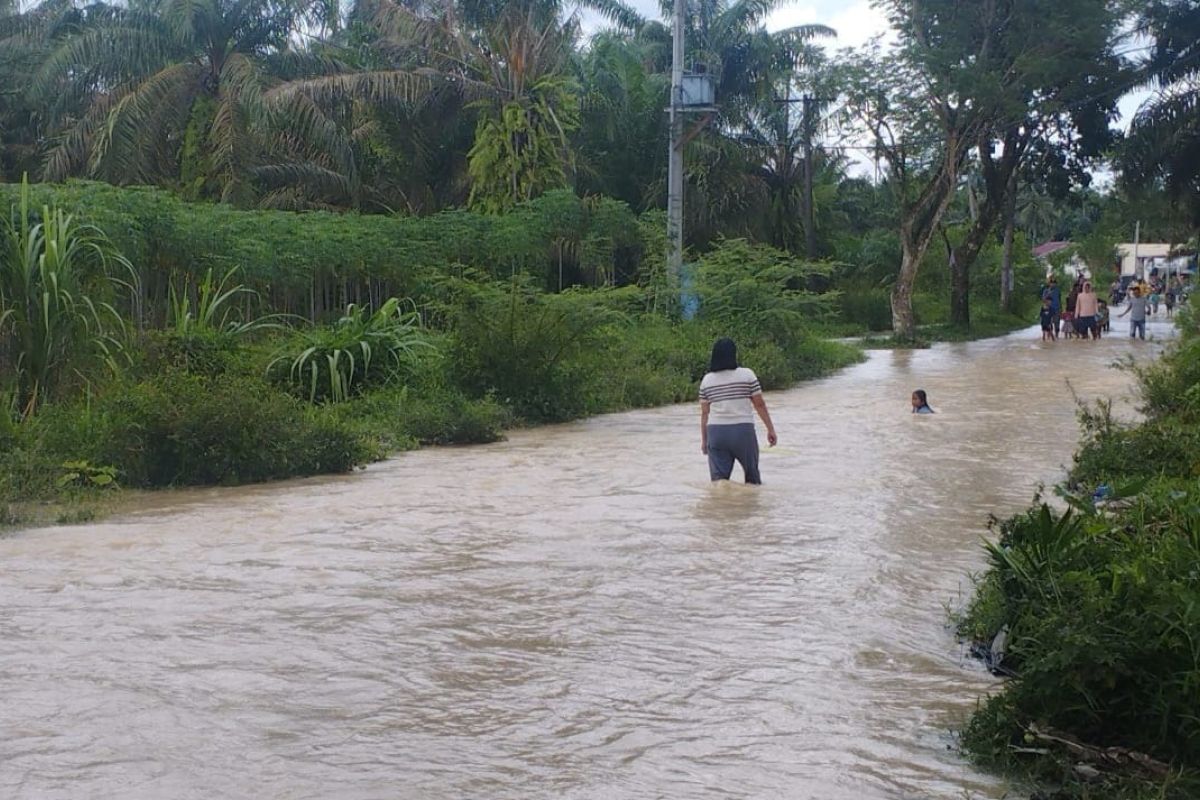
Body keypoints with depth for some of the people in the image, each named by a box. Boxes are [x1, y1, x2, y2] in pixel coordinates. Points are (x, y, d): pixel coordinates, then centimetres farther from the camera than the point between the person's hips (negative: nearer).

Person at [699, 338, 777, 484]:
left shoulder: (707, 380, 4)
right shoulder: (747, 375, -3)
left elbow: (704, 413, 6)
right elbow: (759, 404, -1)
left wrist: (704, 439, 14)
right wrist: (771, 429, 7)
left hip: (716, 432, 2)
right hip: (743, 431, -2)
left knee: (719, 479, 1)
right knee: (752, 475, 16)